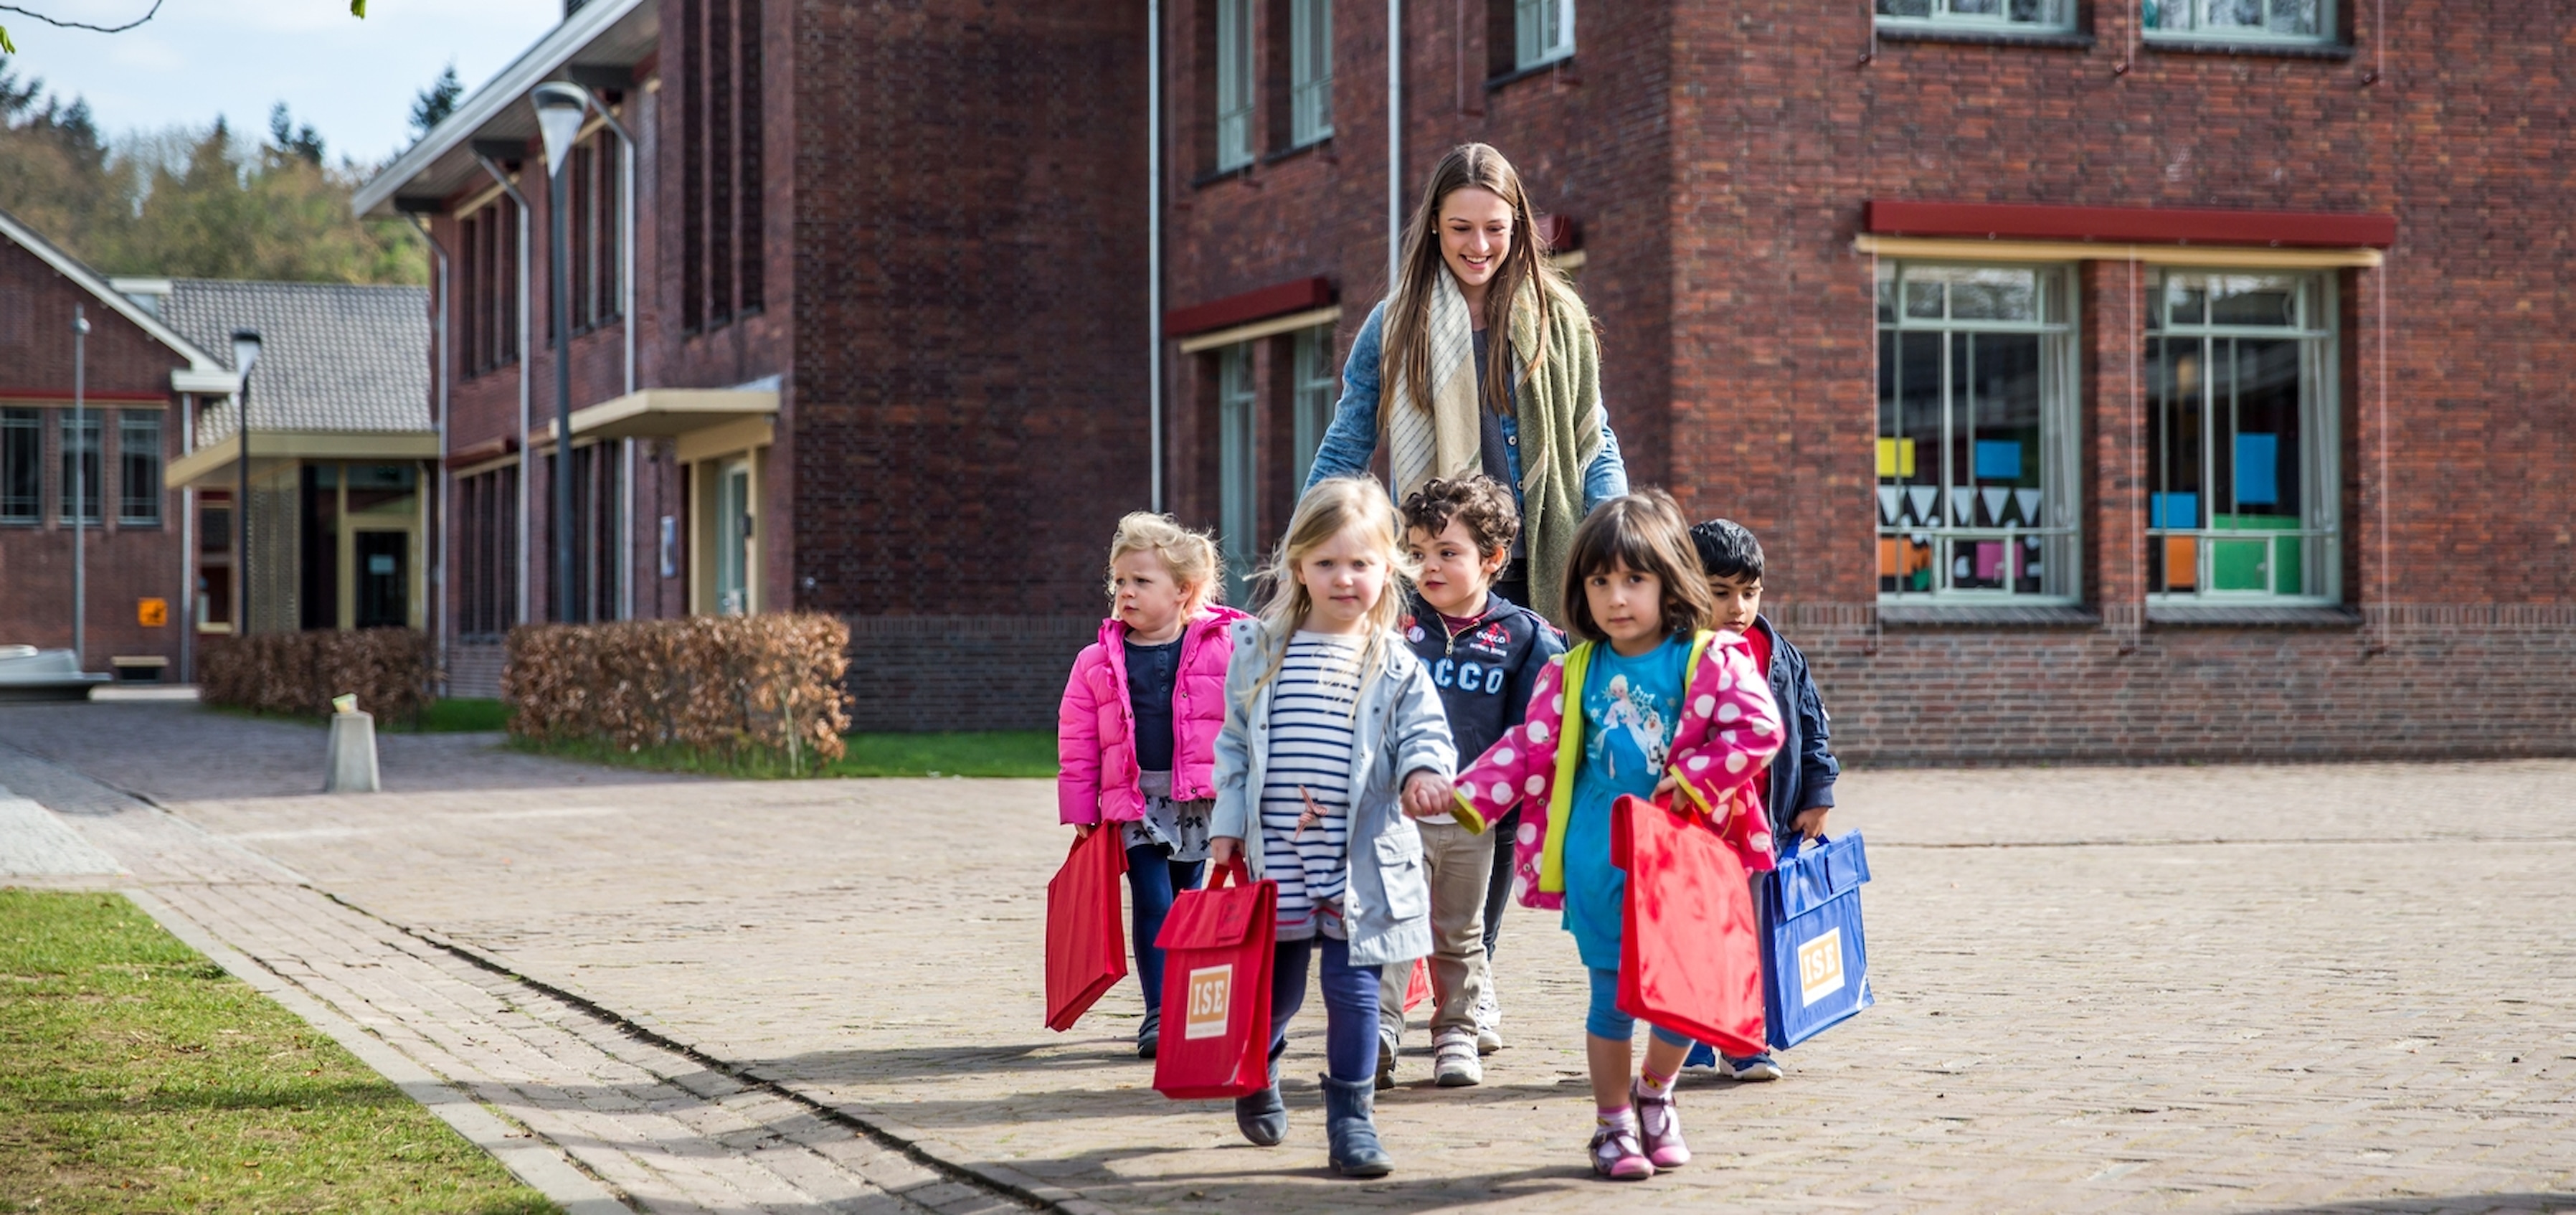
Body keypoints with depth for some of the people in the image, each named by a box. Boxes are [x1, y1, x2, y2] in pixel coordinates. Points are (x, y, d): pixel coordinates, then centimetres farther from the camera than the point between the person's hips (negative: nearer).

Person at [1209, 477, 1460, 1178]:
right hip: (1275, 858, 1)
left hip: (1361, 864, -1)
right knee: (1274, 987, 12)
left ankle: (1351, 1117, 12)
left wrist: (1423, 775, -22)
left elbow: (1424, 735, 0)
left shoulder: (1396, 666, 0)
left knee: (1354, 989, -1)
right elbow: (1235, 744, 9)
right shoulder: (1260, 652, 4)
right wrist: (1229, 825, 5)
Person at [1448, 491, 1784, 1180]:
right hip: (1599, 863, 1)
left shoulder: (1711, 660, -5)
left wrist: (1692, 779, -18)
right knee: (1613, 993, 5)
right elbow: (1530, 748, 2)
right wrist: (1464, 795, -9)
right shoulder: (1574, 674, 3)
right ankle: (1613, 1124, 22)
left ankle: (1655, 1094, 34)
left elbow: (1759, 728, -12)